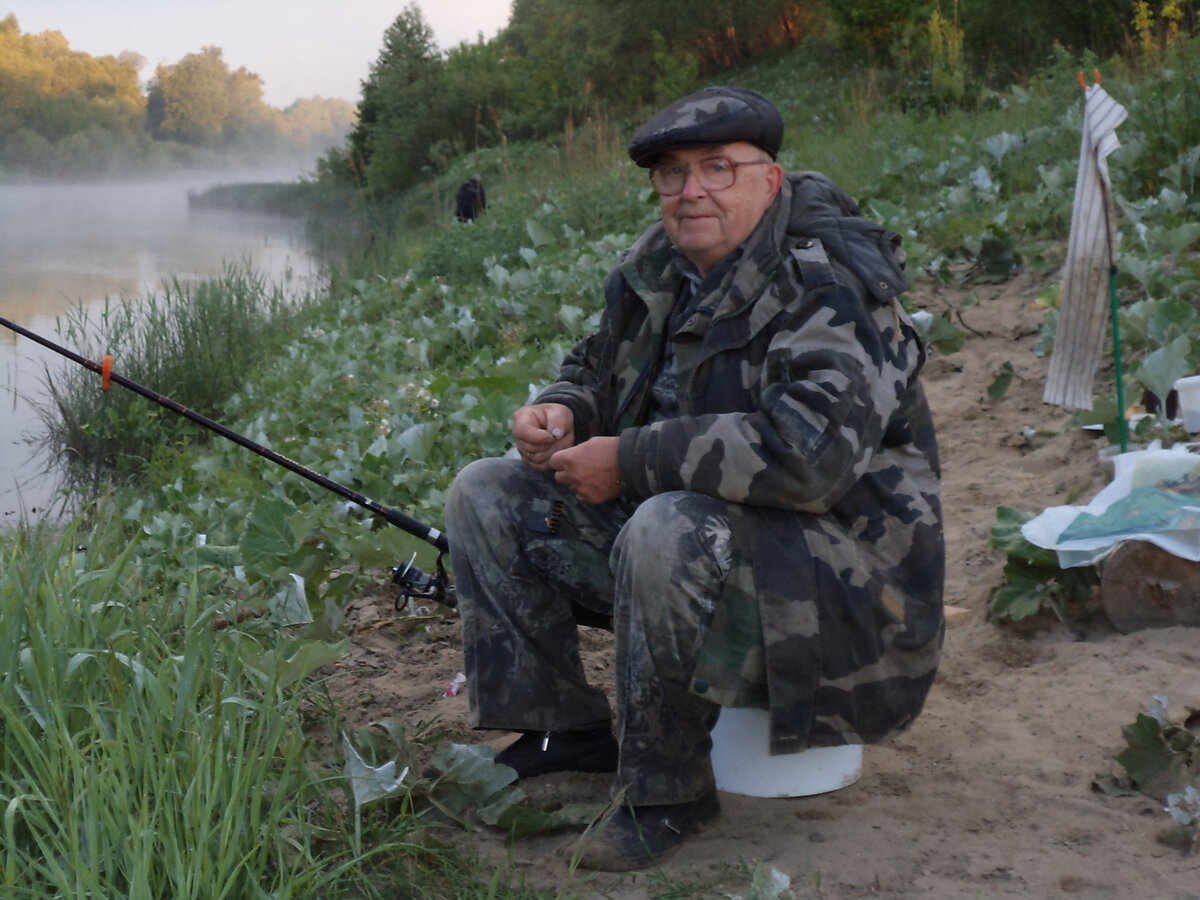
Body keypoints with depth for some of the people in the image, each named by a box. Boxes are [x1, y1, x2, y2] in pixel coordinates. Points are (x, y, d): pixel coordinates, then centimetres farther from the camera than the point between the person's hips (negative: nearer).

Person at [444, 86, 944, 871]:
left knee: (668, 532, -40)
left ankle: (665, 793, -17)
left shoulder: (825, 287, -20)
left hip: (834, 564, -9)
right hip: (676, 529, 9)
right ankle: (570, 734, 7)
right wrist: (559, 414, -4)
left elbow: (810, 450, -35)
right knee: (485, 498, 4)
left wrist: (630, 460, -27)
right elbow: (597, 368, 23)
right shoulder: (658, 270, 5)